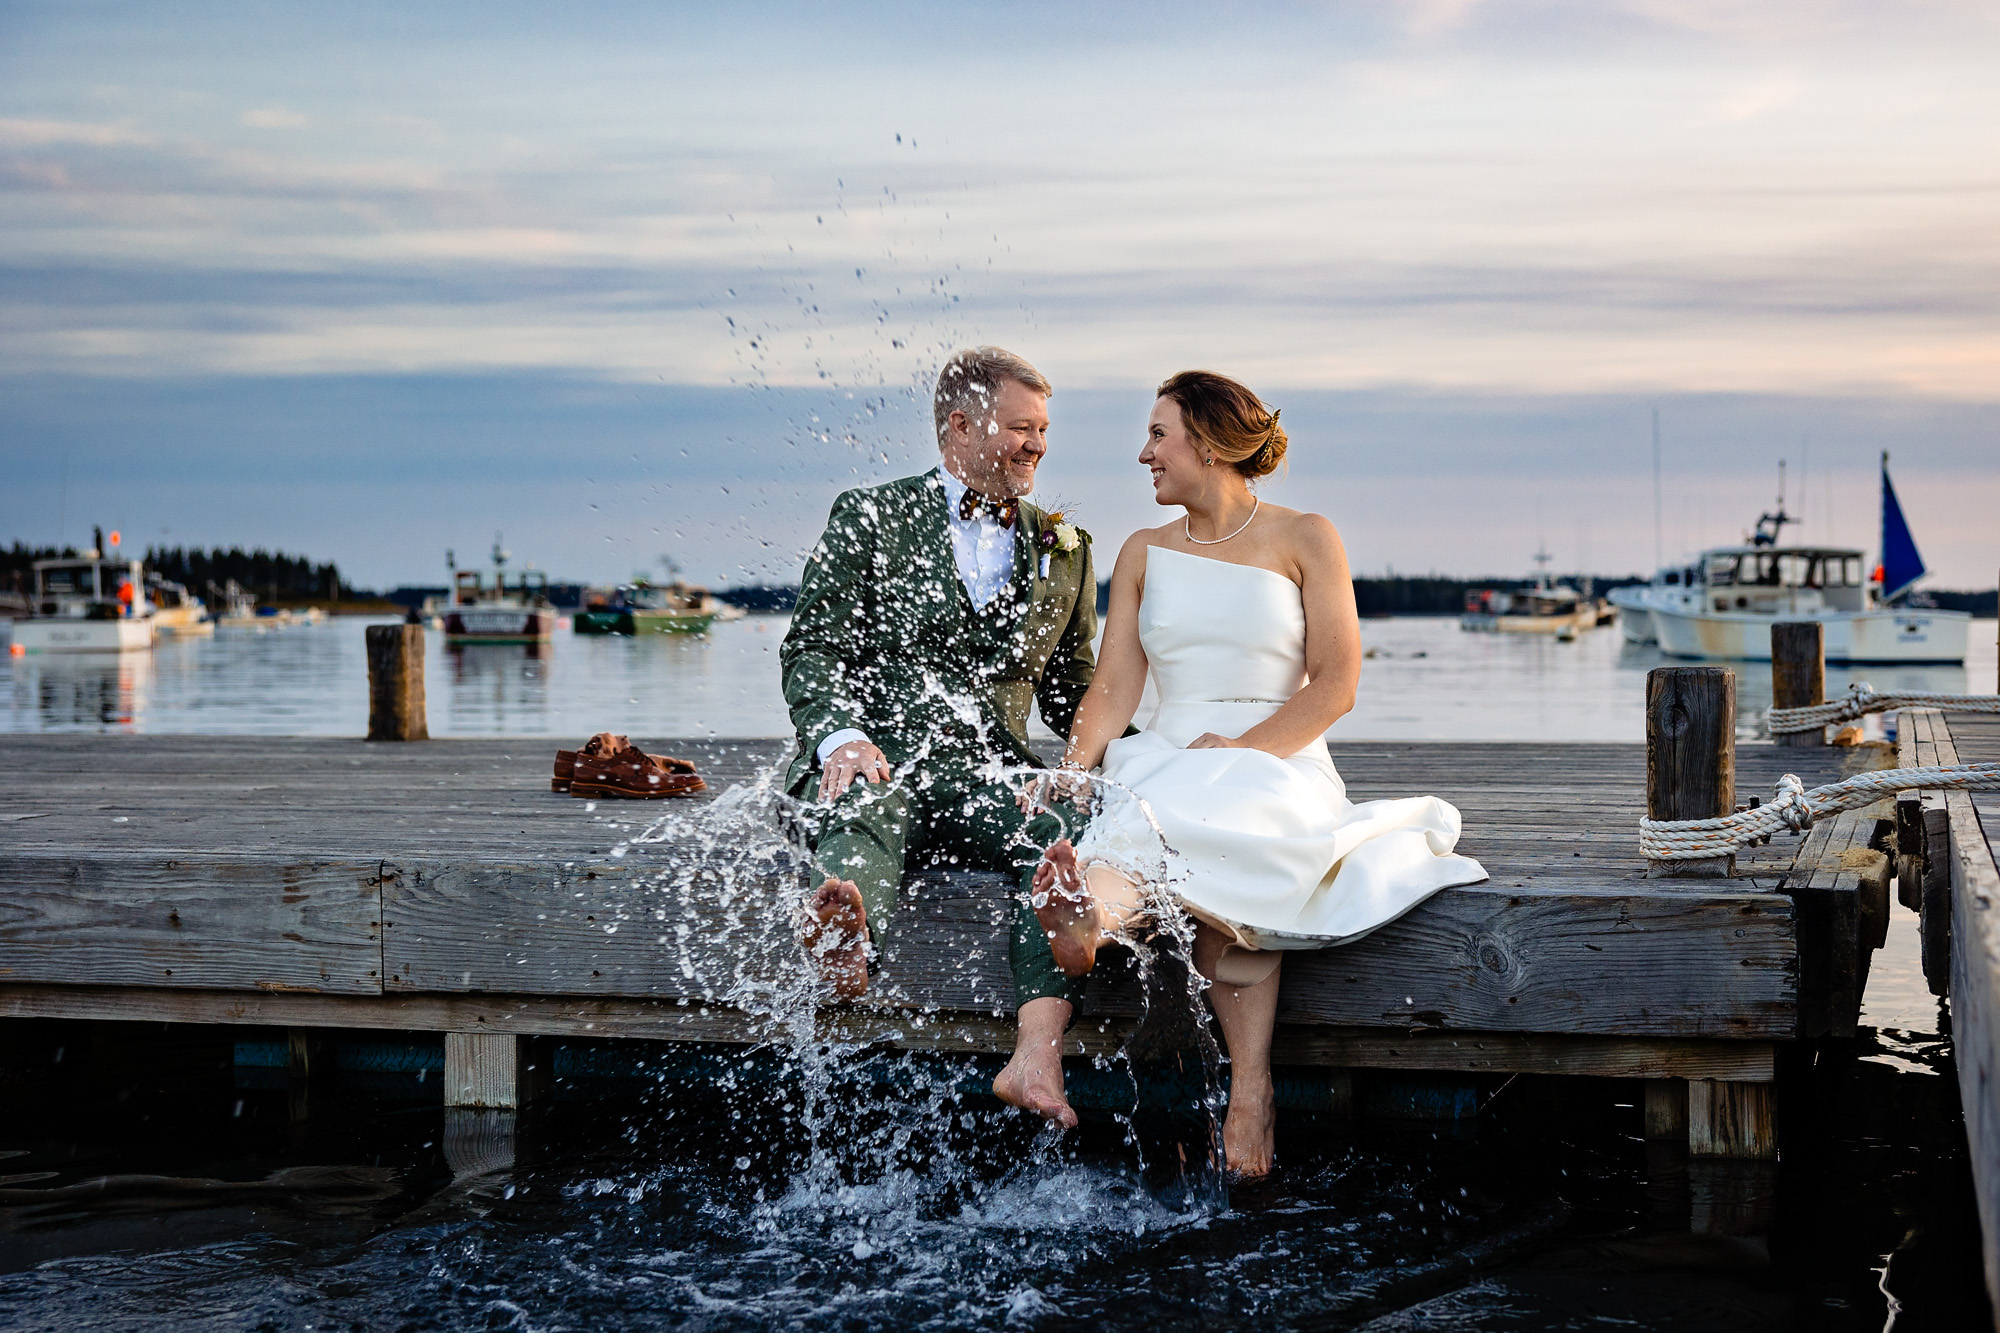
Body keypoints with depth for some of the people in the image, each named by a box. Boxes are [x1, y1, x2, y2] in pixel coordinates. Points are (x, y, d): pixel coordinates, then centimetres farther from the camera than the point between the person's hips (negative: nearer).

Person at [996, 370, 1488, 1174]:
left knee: (1228, 837, -37)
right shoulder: (1143, 553, 17)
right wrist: (1075, 766, -13)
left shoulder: (1304, 539, 6)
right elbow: (1112, 690, 8)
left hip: (1281, 767, -1)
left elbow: (1335, 685, -2)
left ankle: (1094, 914, -66)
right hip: (1165, 767, 2)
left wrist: (1243, 746, -16)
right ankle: (1251, 1088, -54)